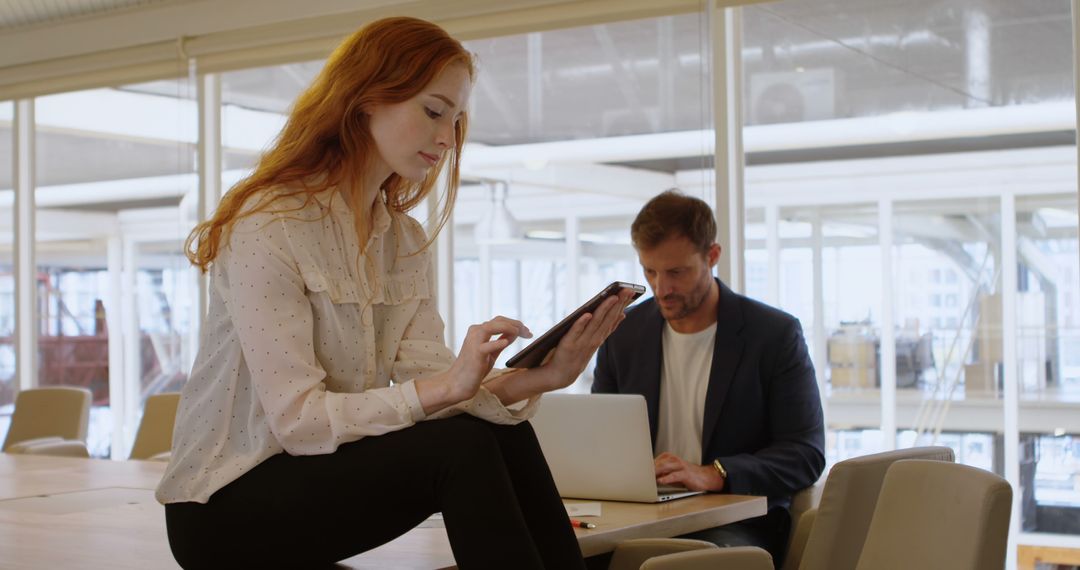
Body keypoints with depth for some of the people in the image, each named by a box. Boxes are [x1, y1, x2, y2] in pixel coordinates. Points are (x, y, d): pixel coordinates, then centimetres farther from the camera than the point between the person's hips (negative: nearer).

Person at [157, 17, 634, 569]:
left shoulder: (405, 241, 9)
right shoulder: (266, 225, -17)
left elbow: (427, 377, -6)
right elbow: (295, 419, -24)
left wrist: (532, 378, -23)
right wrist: (445, 386, -33)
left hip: (328, 471, 7)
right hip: (226, 504, -7)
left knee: (504, 433, -16)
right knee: (460, 448, -25)